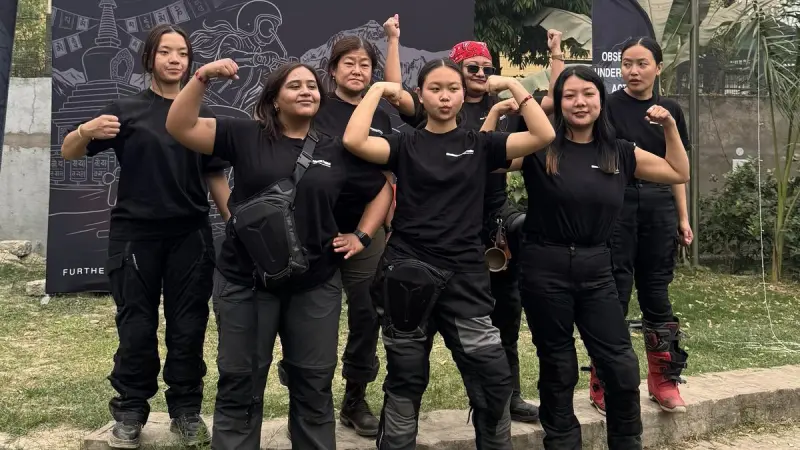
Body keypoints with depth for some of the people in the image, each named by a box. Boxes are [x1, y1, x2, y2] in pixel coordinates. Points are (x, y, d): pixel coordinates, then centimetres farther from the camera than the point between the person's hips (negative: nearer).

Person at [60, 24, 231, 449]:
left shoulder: (200, 114, 8)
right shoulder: (127, 108, 1)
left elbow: (215, 176, 13)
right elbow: (68, 152, -2)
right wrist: (87, 131, -24)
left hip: (191, 235, 2)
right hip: (135, 233, -2)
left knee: (188, 326, 6)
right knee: (136, 327, 3)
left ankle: (186, 411, 18)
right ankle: (129, 413, 17)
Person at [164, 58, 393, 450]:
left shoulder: (337, 151, 4)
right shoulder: (245, 136, -2)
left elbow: (383, 189, 16)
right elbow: (180, 127, -9)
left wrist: (361, 236, 7)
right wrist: (202, 77, -20)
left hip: (315, 285, 2)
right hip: (245, 281, -2)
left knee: (313, 384, 11)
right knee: (240, 383, 8)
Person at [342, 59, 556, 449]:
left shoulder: (480, 145, 7)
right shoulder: (405, 144, 3)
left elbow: (543, 136, -3)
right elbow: (353, 141, -15)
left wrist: (513, 85, -2)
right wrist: (377, 90, -5)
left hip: (464, 275, 1)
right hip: (407, 272, -1)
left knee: (494, 379, 0)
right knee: (405, 380, 10)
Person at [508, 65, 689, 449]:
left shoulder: (620, 153, 6)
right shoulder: (540, 149, -5)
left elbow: (679, 174, 16)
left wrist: (670, 127, 5)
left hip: (596, 269, 3)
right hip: (545, 269, -3)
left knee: (622, 367, 3)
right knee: (557, 368, 10)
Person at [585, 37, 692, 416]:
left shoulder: (670, 110, 10)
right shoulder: (608, 106, -2)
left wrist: (683, 217, 11)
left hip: (659, 207, 4)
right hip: (618, 204, -4)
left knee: (656, 291, 10)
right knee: (613, 293, -1)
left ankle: (663, 380, 21)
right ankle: (604, 385, 9)